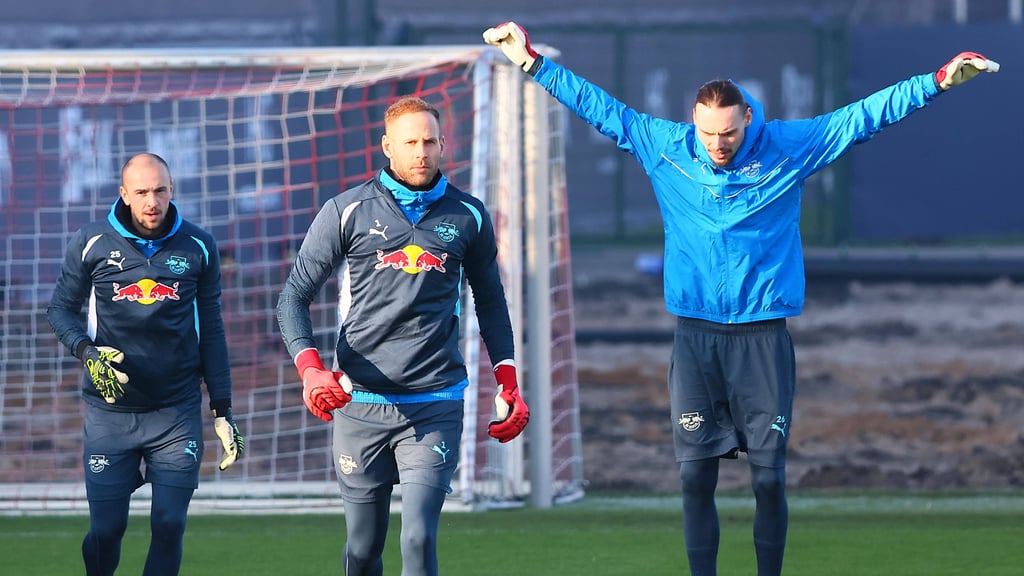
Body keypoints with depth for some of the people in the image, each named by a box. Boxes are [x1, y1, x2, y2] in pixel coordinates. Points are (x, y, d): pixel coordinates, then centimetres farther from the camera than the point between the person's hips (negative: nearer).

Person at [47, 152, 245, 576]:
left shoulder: (198, 247, 4)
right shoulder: (92, 243, -1)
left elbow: (211, 330, 9)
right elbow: (61, 310, 8)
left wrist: (222, 409, 7)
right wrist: (86, 352, -12)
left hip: (177, 412, 1)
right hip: (110, 411, -1)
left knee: (169, 526, -5)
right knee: (106, 529, -2)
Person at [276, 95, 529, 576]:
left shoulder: (468, 216, 7)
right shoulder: (347, 211, 1)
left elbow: (490, 301, 21)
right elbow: (294, 297, 2)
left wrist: (508, 385, 14)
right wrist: (310, 368, -15)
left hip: (435, 407, 0)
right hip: (359, 404, 0)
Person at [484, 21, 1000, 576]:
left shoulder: (786, 148, -2)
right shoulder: (666, 147, 1)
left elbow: (864, 115, -1)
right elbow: (597, 104, 9)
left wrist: (939, 80, -6)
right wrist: (532, 63, 9)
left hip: (763, 337, -1)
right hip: (695, 337, 1)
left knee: (769, 477, -1)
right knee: (696, 476, -1)